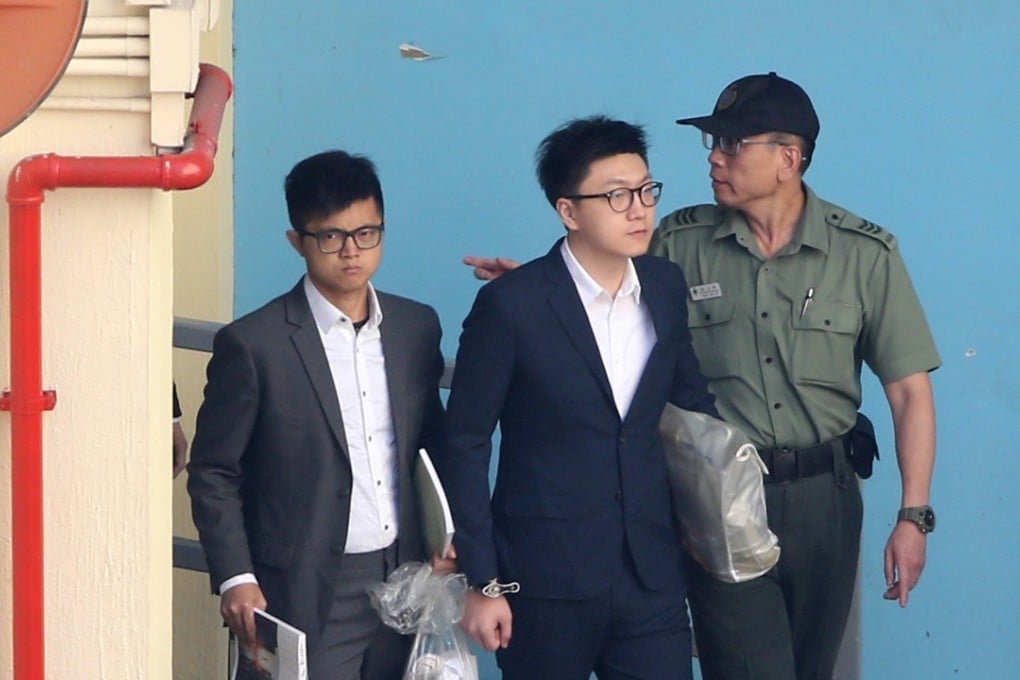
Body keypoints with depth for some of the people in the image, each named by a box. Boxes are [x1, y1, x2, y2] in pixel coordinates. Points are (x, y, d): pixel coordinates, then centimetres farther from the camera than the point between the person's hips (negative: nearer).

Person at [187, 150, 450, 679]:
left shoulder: (417, 328, 7)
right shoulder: (253, 344, -8)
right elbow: (212, 474, -5)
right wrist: (236, 578, -13)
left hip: (403, 584, 5)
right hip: (306, 597, -5)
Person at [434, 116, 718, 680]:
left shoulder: (665, 286, 4)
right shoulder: (510, 305, -11)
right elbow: (464, 447, -7)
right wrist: (481, 583, -8)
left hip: (651, 574, 4)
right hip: (544, 579, -4)